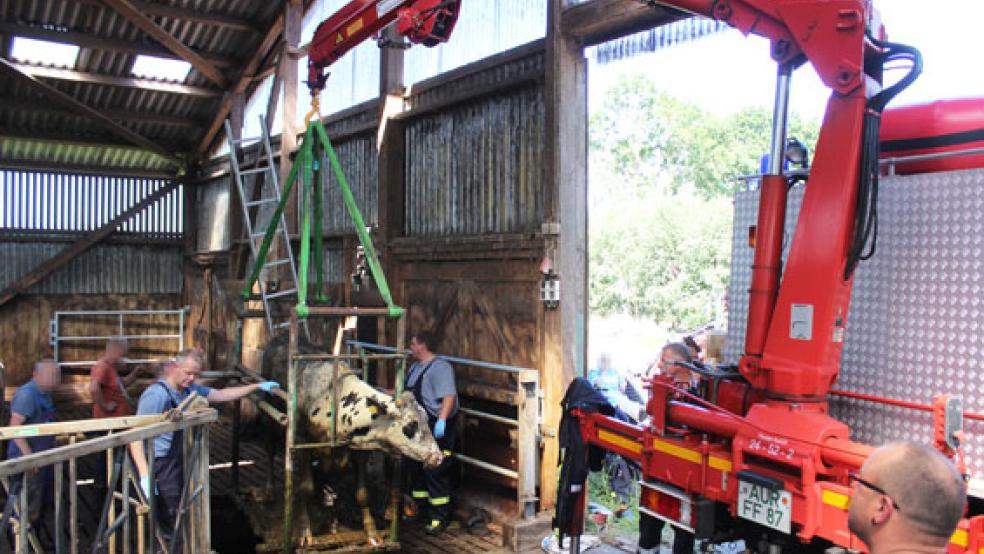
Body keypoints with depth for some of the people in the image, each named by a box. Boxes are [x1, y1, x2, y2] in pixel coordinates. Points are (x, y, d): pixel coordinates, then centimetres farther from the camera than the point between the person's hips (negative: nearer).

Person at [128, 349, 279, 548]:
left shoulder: (189, 389, 7)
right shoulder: (156, 395, -19)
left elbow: (221, 395, 18)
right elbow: (136, 436, -21)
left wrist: (257, 387, 16)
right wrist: (145, 476, -28)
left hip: (180, 467, 9)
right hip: (161, 470, -8)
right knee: (168, 531, -2)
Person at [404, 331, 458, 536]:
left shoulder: (440, 367, -16)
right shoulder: (415, 367, 15)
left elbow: (449, 396, -26)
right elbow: (408, 392, 29)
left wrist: (441, 420, -35)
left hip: (436, 428, -10)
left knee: (435, 472, -6)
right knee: (416, 469, 17)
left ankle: (439, 519, 3)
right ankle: (421, 510, 33)